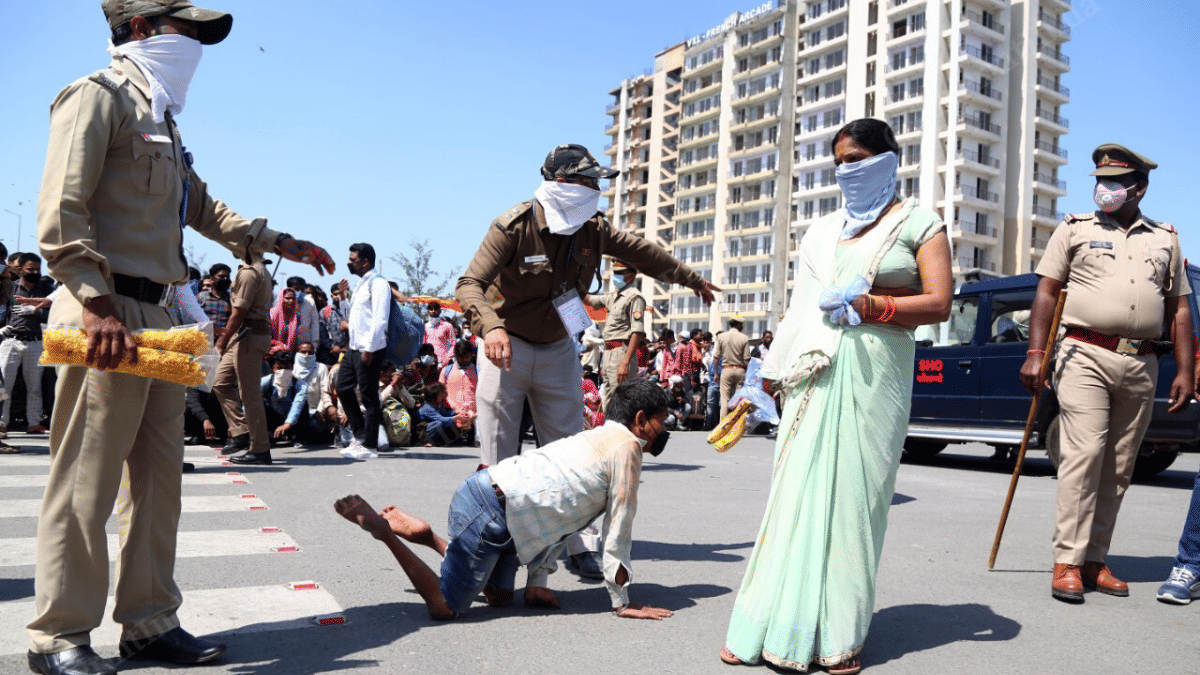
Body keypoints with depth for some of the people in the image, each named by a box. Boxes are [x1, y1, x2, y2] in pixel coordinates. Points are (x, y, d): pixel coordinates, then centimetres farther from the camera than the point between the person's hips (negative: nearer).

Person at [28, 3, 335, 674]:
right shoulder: (99, 95, -3)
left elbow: (203, 208, 33)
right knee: (86, 479, -4)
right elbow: (60, 211, -13)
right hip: (107, 316, -9)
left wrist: (281, 242, 33)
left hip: (158, 316, 9)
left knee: (159, 474, 9)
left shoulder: (160, 117, 24)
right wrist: (97, 306, -21)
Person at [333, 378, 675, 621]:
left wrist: (537, 585, 21)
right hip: (490, 510, -10)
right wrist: (622, 603, 2)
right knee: (444, 607, -2)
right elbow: (618, 531, -6)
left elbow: (553, 512, 23)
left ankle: (423, 533, 23)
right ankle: (380, 526, 3)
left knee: (499, 597, 20)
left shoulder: (595, 439, 22)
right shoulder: (627, 446, -6)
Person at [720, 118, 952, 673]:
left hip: (876, 371, -3)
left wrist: (867, 306, -11)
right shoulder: (823, 230, 20)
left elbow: (939, 304, -3)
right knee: (798, 491, -2)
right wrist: (772, 372, 15)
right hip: (817, 371, 4)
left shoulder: (919, 224, 7)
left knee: (854, 494, -4)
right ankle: (778, 625, 3)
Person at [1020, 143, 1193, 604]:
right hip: (1087, 357, -3)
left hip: (1142, 367, 4)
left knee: (1118, 468, 5)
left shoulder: (1165, 240, 16)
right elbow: (1047, 293, 2)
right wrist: (1036, 353, -8)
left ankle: (1094, 559, 13)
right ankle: (1068, 562, -10)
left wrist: (1185, 371, 7)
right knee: (1083, 455, -13)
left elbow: (1178, 310, 15)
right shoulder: (1074, 230, 8)